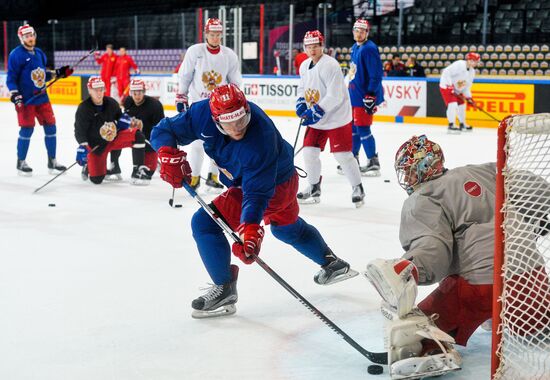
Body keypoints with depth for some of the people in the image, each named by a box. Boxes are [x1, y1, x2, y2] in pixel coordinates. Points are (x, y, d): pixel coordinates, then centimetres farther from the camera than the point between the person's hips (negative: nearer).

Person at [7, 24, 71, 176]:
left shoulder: (39, 53, 12)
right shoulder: (16, 54, -9)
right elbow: (11, 78, -10)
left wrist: (58, 73, 10)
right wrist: (15, 95, -19)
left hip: (42, 97, 7)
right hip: (26, 99, -7)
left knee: (50, 127, 5)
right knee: (27, 129, -5)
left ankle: (52, 161, 15)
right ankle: (21, 163, 10)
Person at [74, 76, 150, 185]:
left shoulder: (111, 103, -1)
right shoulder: (83, 109, -14)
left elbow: (119, 116, 18)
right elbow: (79, 131, -16)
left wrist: (124, 119, -5)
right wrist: (83, 147, -32)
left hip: (114, 138, 4)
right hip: (96, 146, -4)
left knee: (137, 135, -22)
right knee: (96, 179, -10)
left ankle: (138, 170, -19)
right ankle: (88, 166, 28)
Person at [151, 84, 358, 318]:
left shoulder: (260, 139, -38)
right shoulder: (203, 113, -21)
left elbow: (256, 193, -37)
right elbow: (163, 130, -12)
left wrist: (250, 229, -46)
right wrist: (168, 155, -30)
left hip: (276, 184, -8)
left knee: (205, 223, -14)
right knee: (287, 227, 32)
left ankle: (224, 290, -3)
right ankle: (333, 264, 52)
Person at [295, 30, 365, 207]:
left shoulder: (330, 65, -20)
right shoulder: (304, 66, 5)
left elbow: (335, 96, -25)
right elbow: (302, 88, 20)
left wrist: (317, 111, -26)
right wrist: (301, 103, 1)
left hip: (337, 117, -7)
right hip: (316, 119, 7)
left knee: (343, 155, -5)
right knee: (309, 152, 5)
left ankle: (357, 188, 12)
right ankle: (314, 189, 22)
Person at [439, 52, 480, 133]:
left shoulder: (472, 72, 3)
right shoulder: (459, 65, -25)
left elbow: (467, 86, 11)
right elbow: (446, 72, -29)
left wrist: (469, 97, 2)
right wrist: (449, 85, -30)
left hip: (457, 89, 9)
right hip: (446, 86, -9)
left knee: (462, 105, 13)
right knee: (453, 104, -22)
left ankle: (462, 124, 31)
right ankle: (451, 126, -18)